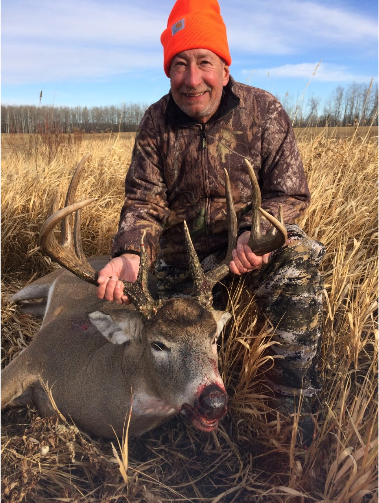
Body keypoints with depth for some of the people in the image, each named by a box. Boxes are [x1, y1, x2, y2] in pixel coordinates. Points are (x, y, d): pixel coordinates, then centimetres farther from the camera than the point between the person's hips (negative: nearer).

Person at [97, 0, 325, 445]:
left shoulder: (264, 112, -9)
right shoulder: (156, 121, -3)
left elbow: (290, 194, -10)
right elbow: (144, 201, -8)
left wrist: (256, 234, -33)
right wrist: (130, 252, -30)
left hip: (253, 230, -2)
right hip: (181, 238, 3)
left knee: (298, 265, -31)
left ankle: (295, 406, -14)